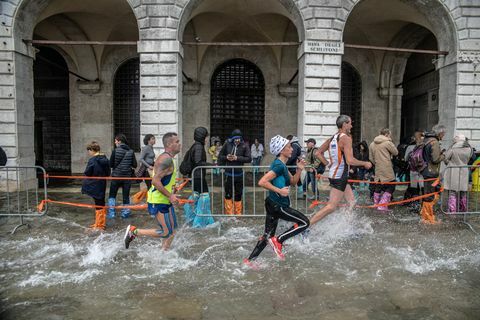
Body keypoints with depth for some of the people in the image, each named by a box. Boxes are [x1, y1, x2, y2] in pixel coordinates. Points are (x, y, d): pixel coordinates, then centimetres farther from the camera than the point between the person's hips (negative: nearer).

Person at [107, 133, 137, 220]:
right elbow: (134, 165, -3)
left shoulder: (115, 151, -10)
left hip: (116, 176, -2)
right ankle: (125, 213, 17)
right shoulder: (131, 151, -3)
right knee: (126, 195, 12)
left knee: (112, 195, 13)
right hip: (127, 176, 2)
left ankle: (111, 213, 8)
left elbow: (110, 164, -7)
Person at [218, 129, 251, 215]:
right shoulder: (227, 144, -3)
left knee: (238, 195, 12)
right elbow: (220, 156, 6)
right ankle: (229, 213, 21)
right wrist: (226, 157, -14)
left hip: (239, 174, 0)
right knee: (228, 195, 7)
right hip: (228, 174, 0)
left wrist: (237, 158, -19)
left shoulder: (244, 146, -6)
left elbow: (249, 158, -10)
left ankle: (238, 213, 26)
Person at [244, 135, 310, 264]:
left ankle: (249, 260, 21)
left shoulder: (281, 165, 13)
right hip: (278, 206, -10)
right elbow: (262, 182, -27)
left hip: (274, 205, 10)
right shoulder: (279, 165, -18)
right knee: (304, 222, -2)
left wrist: (299, 169, 5)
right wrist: (280, 190, -22)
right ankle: (278, 241, -2)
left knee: (267, 236, 16)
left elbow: (293, 181, 21)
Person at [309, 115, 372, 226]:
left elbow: (318, 153, 15)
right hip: (339, 176, -10)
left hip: (334, 174, 10)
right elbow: (350, 160, -23)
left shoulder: (332, 138, 10)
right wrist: (365, 163, -8)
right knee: (331, 207, -8)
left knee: (352, 202, 18)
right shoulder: (346, 138, -15)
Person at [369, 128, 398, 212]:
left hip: (377, 170, 6)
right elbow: (396, 152, 0)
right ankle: (382, 205, -6)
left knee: (378, 187, 16)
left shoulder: (372, 144, 11)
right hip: (387, 170, -6)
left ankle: (376, 204, 23)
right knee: (390, 186, 1)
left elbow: (371, 158, 14)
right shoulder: (387, 143, -9)